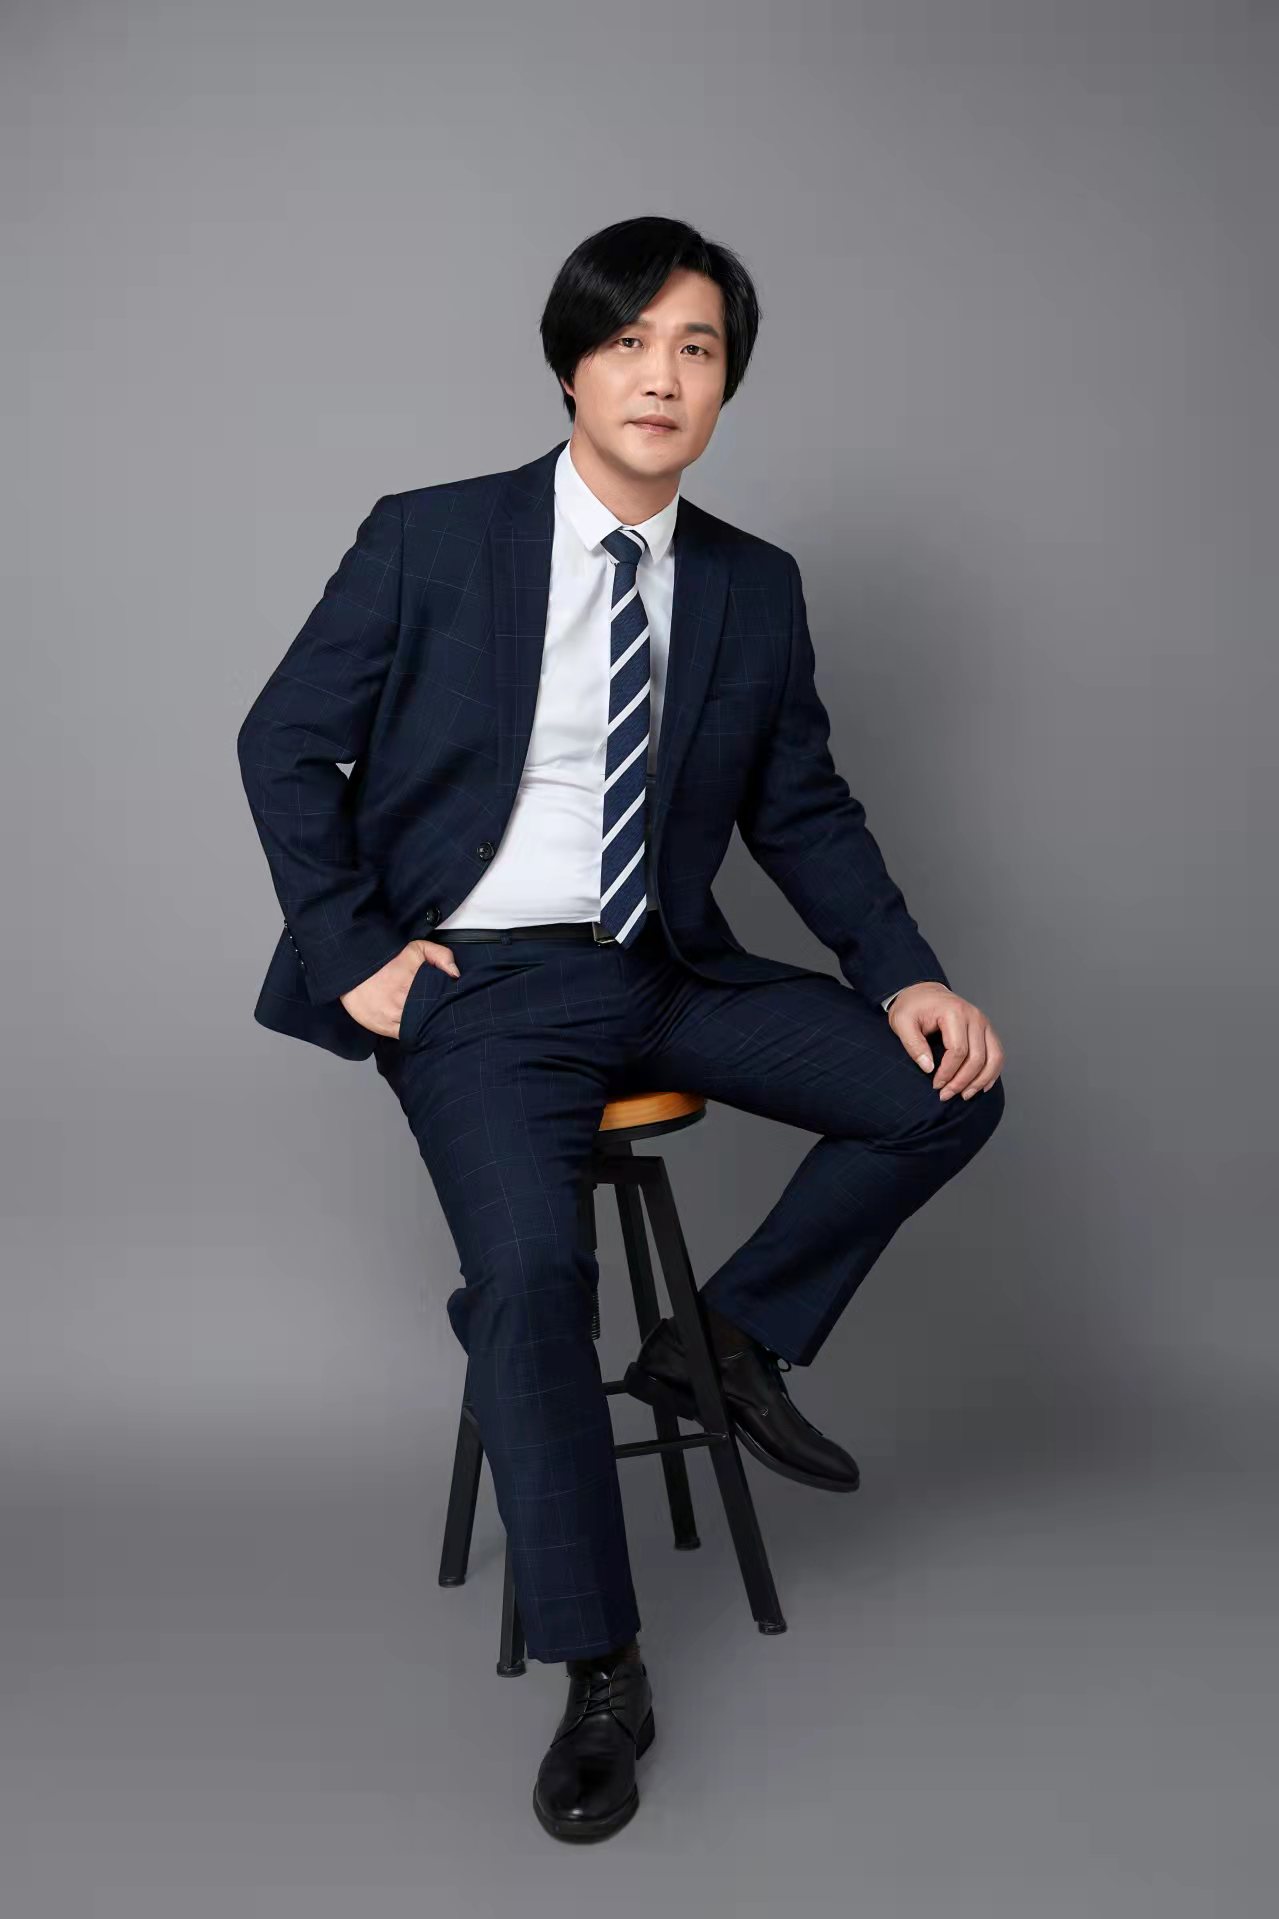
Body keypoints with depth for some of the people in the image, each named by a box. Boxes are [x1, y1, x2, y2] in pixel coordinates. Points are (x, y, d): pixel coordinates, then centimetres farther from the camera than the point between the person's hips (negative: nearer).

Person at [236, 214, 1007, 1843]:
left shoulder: (754, 589, 6)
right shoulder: (429, 542, -4)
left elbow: (804, 810, 10)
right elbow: (284, 747, 1)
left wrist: (906, 975, -4)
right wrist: (356, 950, -7)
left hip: (668, 972, 5)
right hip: (479, 987, -4)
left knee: (947, 1086, -10)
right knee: (528, 1271, -26)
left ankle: (727, 1341, 9)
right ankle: (597, 1674, -7)